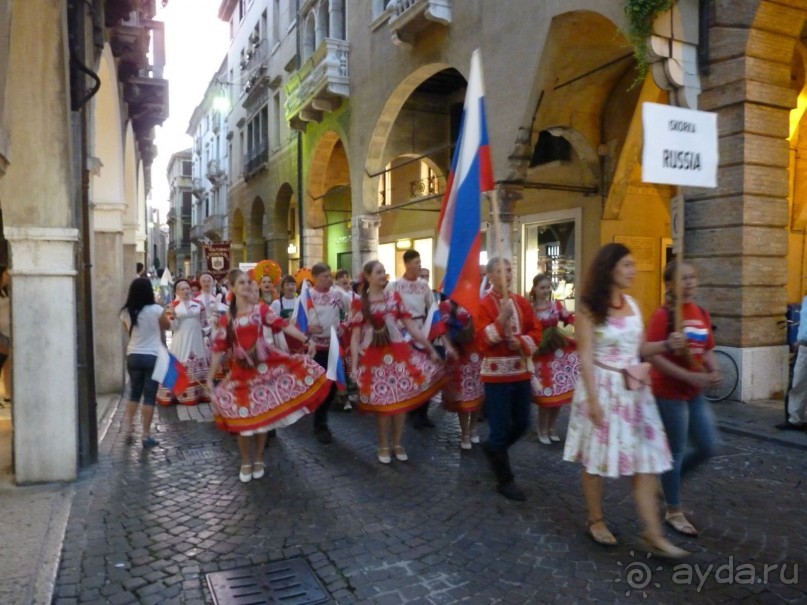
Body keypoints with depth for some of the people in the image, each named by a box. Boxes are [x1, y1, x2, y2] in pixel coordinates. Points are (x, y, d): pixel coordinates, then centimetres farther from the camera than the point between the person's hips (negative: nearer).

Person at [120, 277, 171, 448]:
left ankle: (128, 430, 18)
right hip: (152, 357, -4)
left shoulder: (126, 312, -1)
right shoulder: (156, 310, -14)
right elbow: (168, 326, 4)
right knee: (149, 396, 2)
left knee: (134, 394, 19)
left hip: (133, 356, 4)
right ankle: (146, 435, 5)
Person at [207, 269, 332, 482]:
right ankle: (246, 463, 23)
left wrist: (306, 339, -21)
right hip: (241, 371, 1)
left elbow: (283, 325, -10)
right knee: (243, 417, 3)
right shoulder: (226, 319, 2)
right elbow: (219, 349, 2)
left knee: (264, 414, 6)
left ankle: (258, 460, 25)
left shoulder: (261, 309, 0)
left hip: (264, 367, 0)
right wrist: (210, 378, 0)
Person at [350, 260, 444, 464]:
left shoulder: (394, 296, 6)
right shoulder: (359, 302, -2)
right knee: (381, 401, 3)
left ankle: (398, 444, 23)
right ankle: (384, 446, 22)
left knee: (402, 398, 6)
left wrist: (431, 348, 4)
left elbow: (411, 326, 6)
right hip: (374, 355, -3)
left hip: (398, 352, 3)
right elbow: (355, 336, -3)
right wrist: (354, 365, -9)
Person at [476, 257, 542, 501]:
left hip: (522, 371, 6)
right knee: (501, 428, 0)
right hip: (496, 373, -6)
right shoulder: (483, 304, -9)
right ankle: (505, 481, 13)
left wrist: (521, 342, -12)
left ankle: (492, 447, 40)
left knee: (522, 424, 14)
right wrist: (501, 319, -27)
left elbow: (536, 332, 8)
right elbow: (482, 340, -16)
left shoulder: (522, 302, 8)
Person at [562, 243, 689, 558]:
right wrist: (593, 398, -17)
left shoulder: (632, 304, 8)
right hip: (603, 388, -6)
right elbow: (585, 356, -13)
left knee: (645, 460, 5)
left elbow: (639, 348, 14)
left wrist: (667, 345, -4)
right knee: (596, 459, 6)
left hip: (635, 389, 6)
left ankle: (654, 534, 12)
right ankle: (596, 521, 25)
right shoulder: (589, 308, -10)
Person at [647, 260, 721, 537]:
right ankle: (674, 512, 22)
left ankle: (670, 478, 37)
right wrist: (688, 376, -25)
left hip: (696, 393, 7)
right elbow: (653, 356, -21)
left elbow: (707, 350, 15)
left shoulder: (702, 314, 6)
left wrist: (714, 372, -5)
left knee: (708, 447, 12)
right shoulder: (663, 315, -15)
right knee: (676, 451, 4)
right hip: (669, 393, -7)